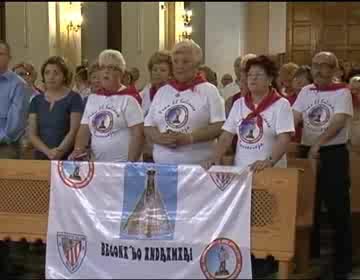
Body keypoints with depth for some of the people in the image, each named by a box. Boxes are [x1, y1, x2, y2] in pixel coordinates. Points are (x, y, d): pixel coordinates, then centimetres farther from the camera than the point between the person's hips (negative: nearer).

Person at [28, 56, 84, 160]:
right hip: (41, 157, 4)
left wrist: (60, 151, -21)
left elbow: (74, 131, -8)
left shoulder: (74, 98, -1)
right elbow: (32, 134, 5)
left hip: (67, 158, -4)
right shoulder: (36, 100, 11)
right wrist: (48, 151, -12)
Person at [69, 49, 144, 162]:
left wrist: (131, 164, -16)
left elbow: (138, 134, -11)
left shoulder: (128, 98, -6)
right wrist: (78, 149, -7)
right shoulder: (92, 98, 11)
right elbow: (84, 130, 10)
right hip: (96, 164, 5)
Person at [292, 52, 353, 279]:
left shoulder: (342, 92, -6)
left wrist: (317, 144, -28)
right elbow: (293, 119, 4)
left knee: (338, 210, 1)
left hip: (334, 154, -5)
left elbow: (338, 123, -18)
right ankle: (310, 256, 27)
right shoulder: (306, 92, 9)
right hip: (308, 153, 5)